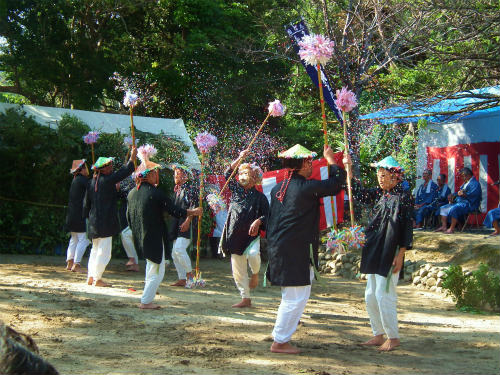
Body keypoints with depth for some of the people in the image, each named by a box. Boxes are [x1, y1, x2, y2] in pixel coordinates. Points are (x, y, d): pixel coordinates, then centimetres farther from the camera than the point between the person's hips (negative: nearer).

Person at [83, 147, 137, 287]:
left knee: (95, 249, 17)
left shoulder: (92, 183, 9)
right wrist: (132, 158, 1)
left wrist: (89, 217, 24)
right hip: (105, 223, -8)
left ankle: (91, 277, 19)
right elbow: (122, 173, -8)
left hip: (94, 222, 8)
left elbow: (86, 203, 14)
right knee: (104, 251, -3)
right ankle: (97, 279, -1)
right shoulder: (107, 181, -13)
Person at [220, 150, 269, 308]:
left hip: (251, 236, -4)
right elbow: (228, 173, 14)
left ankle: (255, 274, 1)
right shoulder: (236, 190, 10)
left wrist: (258, 221, -22)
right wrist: (240, 158, 5)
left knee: (253, 255, -33)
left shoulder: (260, 197, -2)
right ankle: (245, 299, 16)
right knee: (238, 270, 5)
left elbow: (267, 215, -3)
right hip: (235, 236, 4)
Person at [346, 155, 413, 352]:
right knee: (371, 296, 11)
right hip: (373, 252, 8)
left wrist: (400, 255, -14)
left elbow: (407, 227, -10)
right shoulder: (378, 194, 10)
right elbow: (358, 193, 10)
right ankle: (378, 335, 21)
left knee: (383, 295, -7)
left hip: (390, 254, -8)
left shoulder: (403, 196, -9)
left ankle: (393, 337, 6)